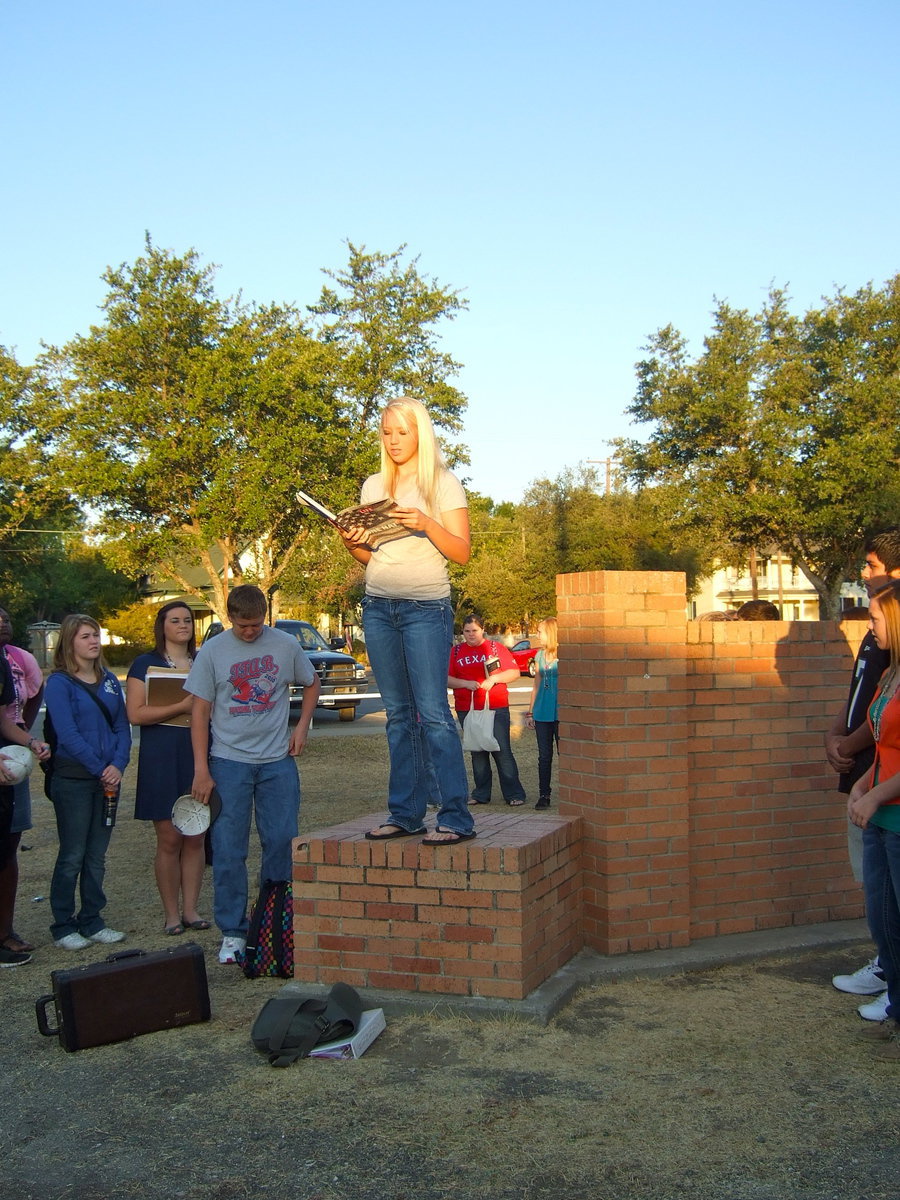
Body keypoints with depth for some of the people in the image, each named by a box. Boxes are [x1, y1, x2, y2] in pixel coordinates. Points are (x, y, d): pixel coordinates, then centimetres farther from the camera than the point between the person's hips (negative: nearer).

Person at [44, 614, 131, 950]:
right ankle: (63, 926, 12)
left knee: (97, 856, 11)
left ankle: (91, 921, 20)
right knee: (72, 856, 1)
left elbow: (122, 727, 7)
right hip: (73, 780, -5)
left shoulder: (109, 680, 10)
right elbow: (67, 734, -14)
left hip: (108, 778, 5)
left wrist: (118, 765, -10)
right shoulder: (59, 683, -7)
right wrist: (100, 770, -15)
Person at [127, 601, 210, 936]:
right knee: (169, 838, -2)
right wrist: (182, 707, -17)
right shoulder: (146, 663, 1)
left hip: (199, 753, 4)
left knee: (196, 837, 5)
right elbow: (136, 714, -10)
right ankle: (171, 913, 9)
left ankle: (191, 909, 14)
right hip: (161, 756, -4)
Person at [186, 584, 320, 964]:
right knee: (228, 851, 1)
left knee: (282, 843, 3)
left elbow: (311, 684, 18)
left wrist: (302, 727, 3)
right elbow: (200, 712, -1)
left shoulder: (285, 645, 2)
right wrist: (201, 770, -6)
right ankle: (232, 932, 12)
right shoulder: (212, 651, -1)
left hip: (278, 761, 1)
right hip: (229, 762, -1)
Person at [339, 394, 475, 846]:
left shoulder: (443, 483, 1)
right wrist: (352, 545, -4)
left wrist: (426, 523, -20)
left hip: (426, 608, -5)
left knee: (433, 714, -10)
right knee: (398, 715, 6)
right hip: (378, 606, 5)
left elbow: (462, 552, -4)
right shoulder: (373, 486, 14)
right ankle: (405, 813, 10)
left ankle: (456, 817, -8)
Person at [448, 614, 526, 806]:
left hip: (496, 709, -2)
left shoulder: (496, 648, 6)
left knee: (502, 750, -6)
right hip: (467, 710, 2)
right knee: (477, 753, 8)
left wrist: (495, 678, -12)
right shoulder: (456, 652, 10)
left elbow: (515, 673, 4)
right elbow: (446, 678, 4)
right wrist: (466, 683, -12)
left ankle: (514, 794, 0)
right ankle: (481, 795, 17)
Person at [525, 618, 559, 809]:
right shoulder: (540, 655, 11)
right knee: (544, 755, 8)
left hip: (560, 712, -6)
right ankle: (544, 795, 13)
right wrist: (530, 712, 16)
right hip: (542, 713, 6)